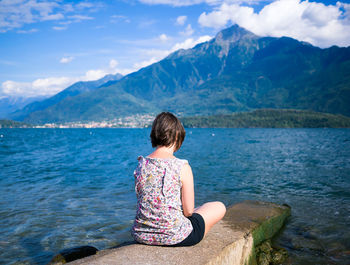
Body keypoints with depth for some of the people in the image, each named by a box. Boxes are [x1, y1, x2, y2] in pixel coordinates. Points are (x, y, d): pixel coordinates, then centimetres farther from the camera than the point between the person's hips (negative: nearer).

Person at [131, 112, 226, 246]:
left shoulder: (141, 165, -4)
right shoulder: (183, 167, -18)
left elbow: (141, 199, 7)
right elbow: (188, 211, -13)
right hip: (173, 237, -6)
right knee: (220, 207, 19)